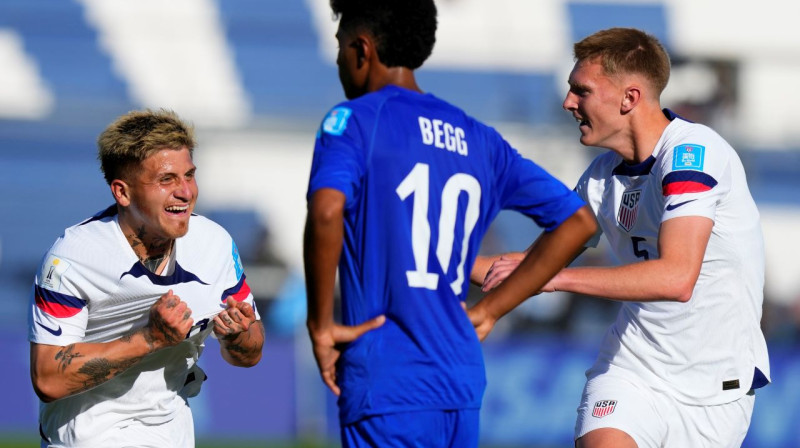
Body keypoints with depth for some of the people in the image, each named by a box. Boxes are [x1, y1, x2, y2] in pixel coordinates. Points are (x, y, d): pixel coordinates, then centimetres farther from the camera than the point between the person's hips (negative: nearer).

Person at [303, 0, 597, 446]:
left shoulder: (355, 120, -3)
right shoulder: (478, 139, 16)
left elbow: (327, 211, -23)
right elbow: (577, 220, 18)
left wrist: (320, 324, -12)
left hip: (388, 387, -6)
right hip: (463, 384, 7)